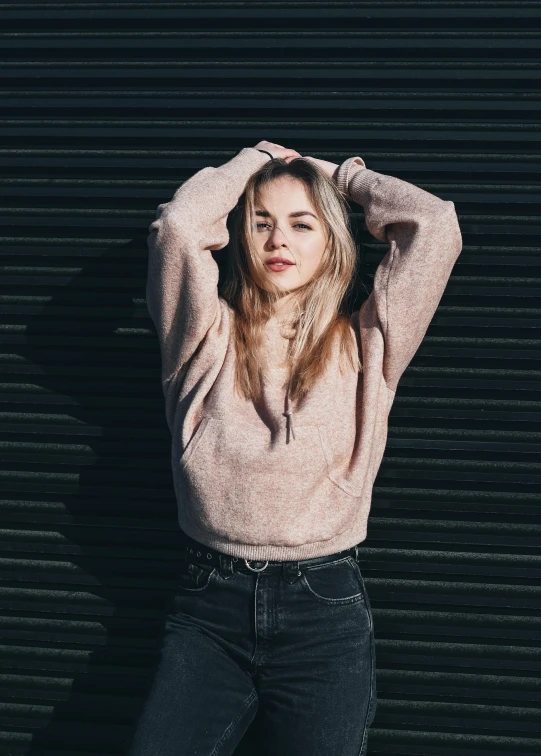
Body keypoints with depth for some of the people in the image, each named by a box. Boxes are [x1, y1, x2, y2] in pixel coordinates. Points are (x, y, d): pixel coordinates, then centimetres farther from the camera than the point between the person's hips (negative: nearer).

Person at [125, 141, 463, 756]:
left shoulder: (364, 348, 4)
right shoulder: (209, 339, 5)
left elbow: (435, 225, -4)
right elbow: (176, 225, -10)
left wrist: (342, 176, 11)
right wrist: (253, 160, 7)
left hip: (326, 608, 0)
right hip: (209, 601, 1)